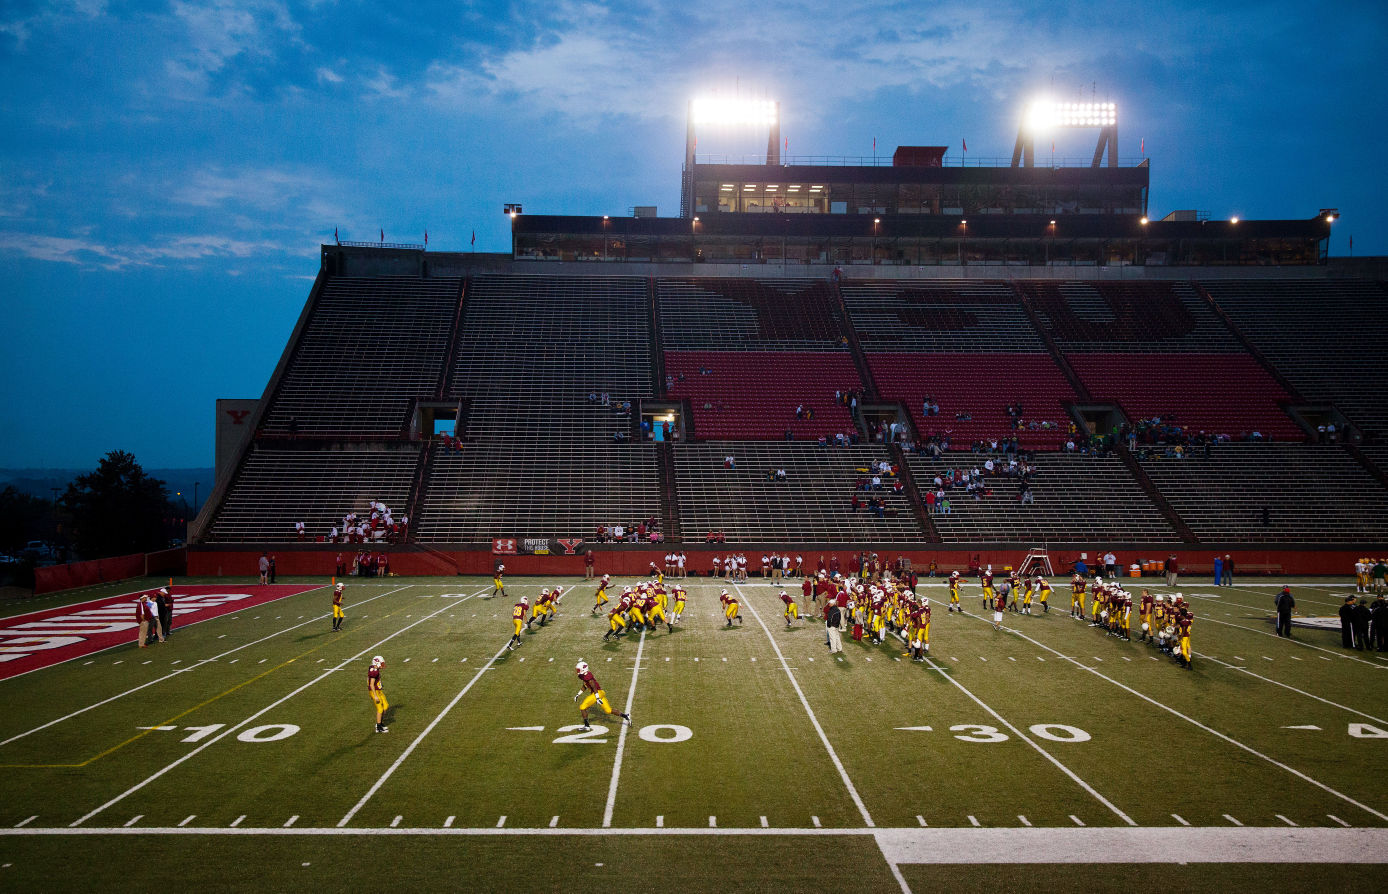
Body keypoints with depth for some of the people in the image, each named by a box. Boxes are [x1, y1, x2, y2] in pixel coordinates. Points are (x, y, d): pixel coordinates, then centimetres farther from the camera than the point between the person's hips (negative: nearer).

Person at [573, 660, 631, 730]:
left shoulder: (587, 676, -18)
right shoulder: (582, 676, 13)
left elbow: (594, 687, -22)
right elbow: (584, 686, 29)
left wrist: (597, 698, -24)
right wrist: (578, 695, 28)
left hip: (597, 693, -10)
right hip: (600, 693, 10)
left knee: (582, 707, -4)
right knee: (609, 710, 14)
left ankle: (586, 725, 1)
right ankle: (626, 716, 13)